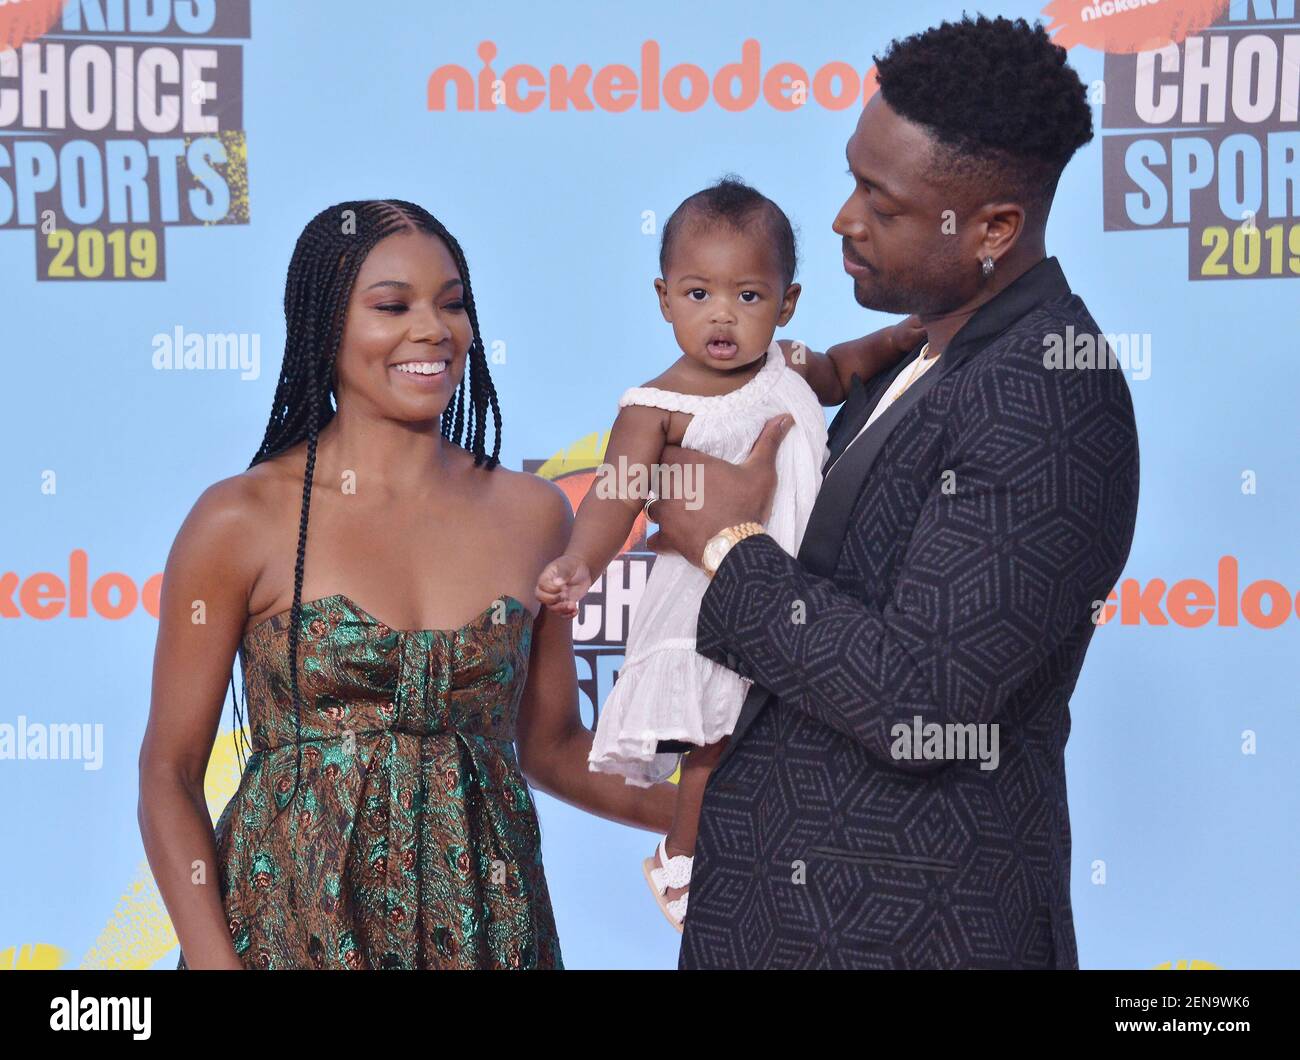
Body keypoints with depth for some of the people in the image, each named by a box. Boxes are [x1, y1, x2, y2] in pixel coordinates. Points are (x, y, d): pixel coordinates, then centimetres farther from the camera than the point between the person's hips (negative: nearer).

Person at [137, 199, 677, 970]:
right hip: (294, 922, -3)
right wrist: (214, 960, -16)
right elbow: (169, 774, -5)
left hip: (482, 924, 3)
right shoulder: (240, 522, -9)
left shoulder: (531, 514, 1)